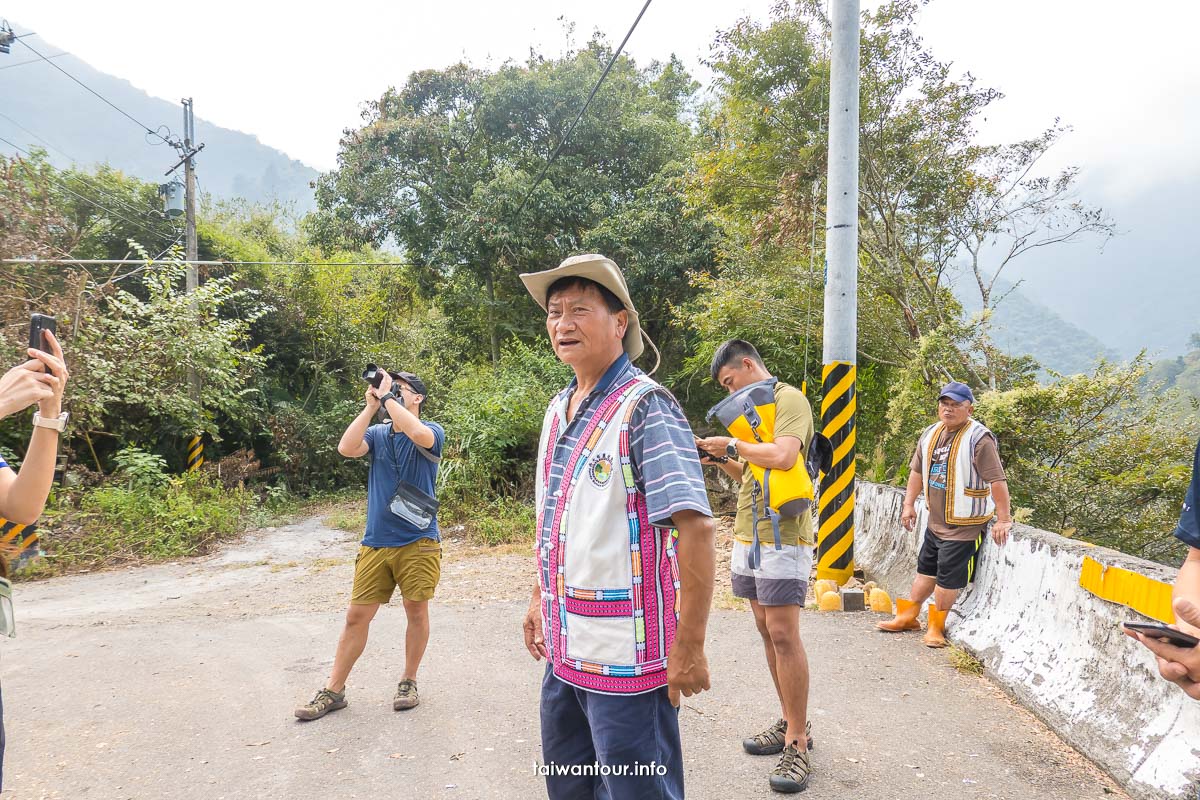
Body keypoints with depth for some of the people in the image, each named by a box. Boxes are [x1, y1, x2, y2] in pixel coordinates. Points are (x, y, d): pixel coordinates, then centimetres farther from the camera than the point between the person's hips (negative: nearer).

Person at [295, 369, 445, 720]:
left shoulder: (432, 431, -2)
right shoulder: (377, 433, 8)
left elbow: (418, 434, -27)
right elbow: (346, 448, -11)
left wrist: (387, 397, -18)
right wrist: (371, 406, -10)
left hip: (418, 542, -3)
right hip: (375, 542, 3)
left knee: (416, 610, 6)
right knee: (356, 616, 6)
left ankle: (408, 682, 25)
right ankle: (333, 691, 17)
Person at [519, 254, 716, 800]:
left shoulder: (644, 407, -16)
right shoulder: (558, 409, 8)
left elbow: (694, 528, -22)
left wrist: (689, 646, -22)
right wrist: (539, 597, 20)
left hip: (626, 656, -8)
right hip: (564, 650, 8)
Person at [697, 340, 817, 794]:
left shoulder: (789, 399, -8)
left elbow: (782, 457, -25)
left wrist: (732, 445, -13)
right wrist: (719, 460, 7)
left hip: (782, 537, -9)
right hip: (747, 536, 9)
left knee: (783, 634, -9)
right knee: (766, 631, 11)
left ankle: (797, 745, -1)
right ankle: (790, 724, 21)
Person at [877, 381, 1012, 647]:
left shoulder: (979, 438, -17)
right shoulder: (931, 433, 6)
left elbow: (997, 480, -20)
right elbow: (918, 470, 16)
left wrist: (1003, 519, -21)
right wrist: (909, 504, 14)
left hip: (965, 525, -7)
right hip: (935, 522, 7)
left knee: (948, 578, -1)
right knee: (926, 569, 19)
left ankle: (936, 626, 15)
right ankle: (908, 616, 31)